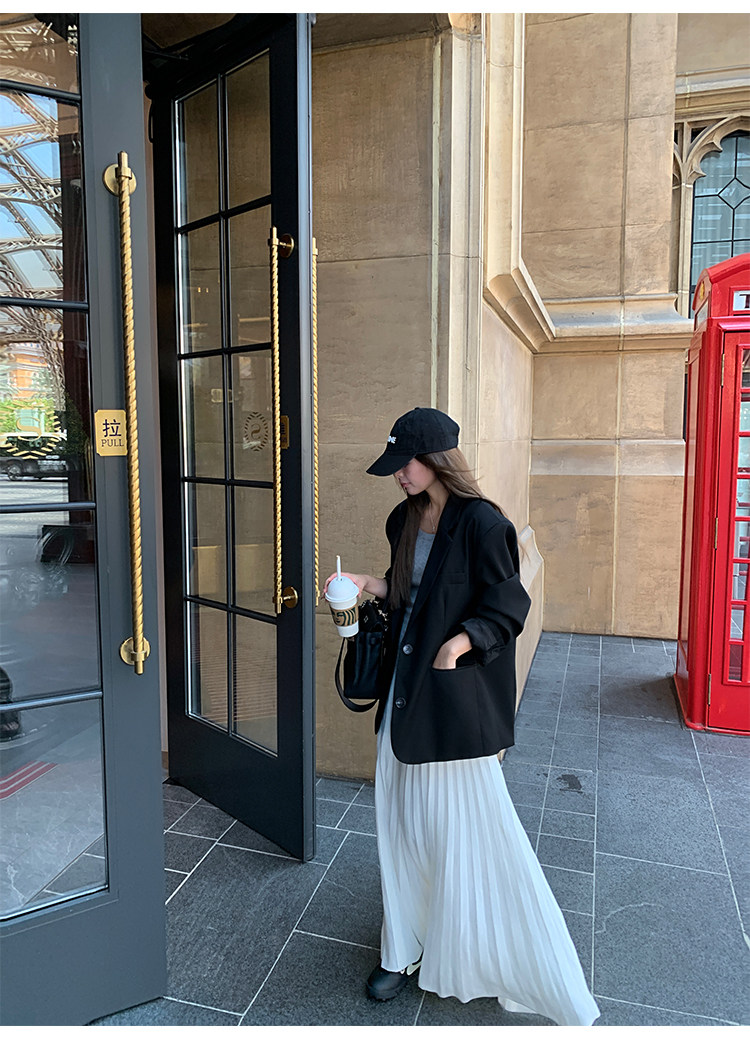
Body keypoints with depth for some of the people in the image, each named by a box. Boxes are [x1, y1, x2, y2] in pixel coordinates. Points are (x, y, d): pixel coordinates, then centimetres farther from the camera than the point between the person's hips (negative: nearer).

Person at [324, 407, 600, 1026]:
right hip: (406, 691, 7)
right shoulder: (405, 521, 9)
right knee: (403, 823, 15)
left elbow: (507, 607, -15)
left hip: (456, 697, -7)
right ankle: (406, 949, 35)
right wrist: (372, 585, 4)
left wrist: (461, 641, -30)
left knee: (469, 825, 3)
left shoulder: (481, 523, -15)